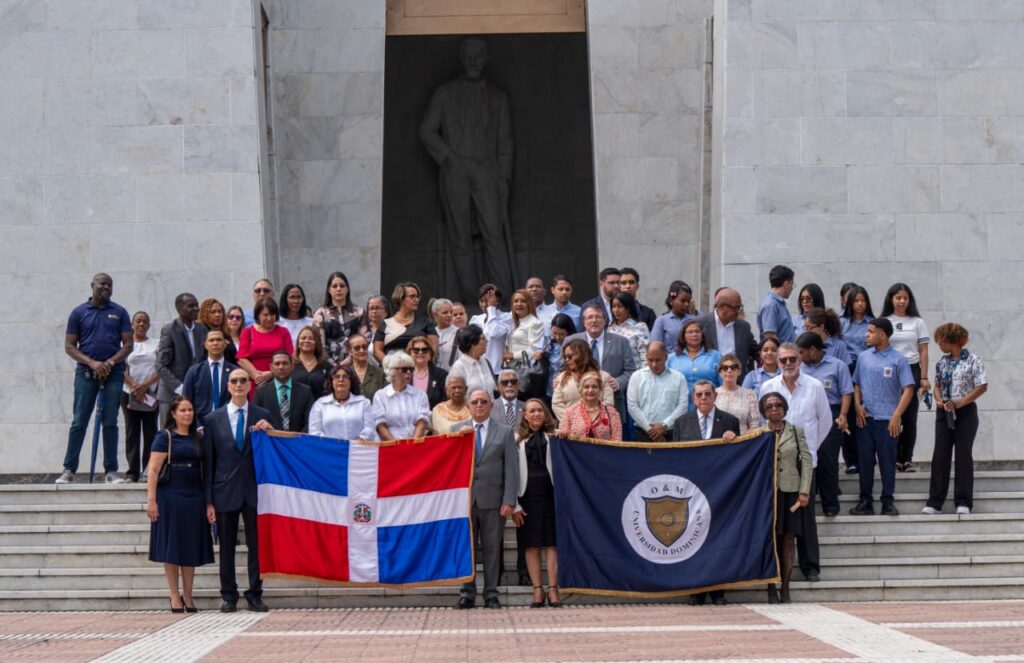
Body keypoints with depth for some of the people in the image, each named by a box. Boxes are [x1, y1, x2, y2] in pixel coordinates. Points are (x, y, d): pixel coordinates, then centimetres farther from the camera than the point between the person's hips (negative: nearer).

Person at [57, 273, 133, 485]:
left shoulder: (119, 312, 7)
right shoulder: (79, 313, 5)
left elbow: (128, 344, 5)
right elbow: (69, 346, 3)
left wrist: (110, 362, -11)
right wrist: (92, 363, -11)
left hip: (113, 373, 1)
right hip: (86, 372, -1)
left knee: (110, 423, 2)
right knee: (79, 422, 0)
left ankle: (111, 471, 4)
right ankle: (69, 470, 3)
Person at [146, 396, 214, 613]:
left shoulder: (198, 438, 12)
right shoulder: (165, 437, -3)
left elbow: (204, 469, 13)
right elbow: (153, 469, -8)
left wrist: (207, 500, 6)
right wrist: (151, 500, -15)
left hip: (194, 497, 5)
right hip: (171, 496, -4)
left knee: (191, 546, 6)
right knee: (171, 546, 1)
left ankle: (187, 596, 15)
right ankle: (175, 596, 8)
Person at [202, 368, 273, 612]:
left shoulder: (262, 416, 5)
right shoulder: (212, 419, 5)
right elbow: (208, 462, 4)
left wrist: (268, 432, -14)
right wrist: (209, 500, 0)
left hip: (254, 490, 0)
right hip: (225, 491, 0)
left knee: (257, 545, 1)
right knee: (227, 547, 6)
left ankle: (255, 595, 10)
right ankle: (228, 596, 15)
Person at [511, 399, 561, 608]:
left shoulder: (554, 437, 8)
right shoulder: (517, 439, 7)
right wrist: (514, 504, -2)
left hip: (550, 492, 0)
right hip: (527, 494, 0)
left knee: (551, 543, -3)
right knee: (531, 545, 1)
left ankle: (553, 589, -1)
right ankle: (537, 590, 5)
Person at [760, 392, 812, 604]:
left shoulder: (796, 432, 8)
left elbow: (806, 460, 5)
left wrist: (804, 491, -2)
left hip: (790, 491, 1)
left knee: (788, 540, 0)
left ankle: (785, 588, 4)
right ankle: (771, 589, -1)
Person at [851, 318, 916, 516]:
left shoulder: (897, 359, -3)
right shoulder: (864, 357, 9)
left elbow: (908, 389, -5)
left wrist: (897, 415, -11)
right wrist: (858, 407, 1)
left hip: (887, 420, -4)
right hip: (865, 418, 4)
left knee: (887, 461, 0)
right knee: (864, 460, 5)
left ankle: (888, 501, 8)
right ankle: (865, 501, 12)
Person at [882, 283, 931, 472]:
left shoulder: (917, 323, 9)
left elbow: (923, 352, 8)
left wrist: (924, 377, 1)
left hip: (911, 371, 1)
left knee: (910, 418, 0)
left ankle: (907, 459, 6)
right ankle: (894, 459, 1)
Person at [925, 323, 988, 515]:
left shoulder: (972, 360, -7)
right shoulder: (941, 362, 8)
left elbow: (982, 387, -9)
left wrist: (961, 402, -16)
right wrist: (938, 399, -6)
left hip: (966, 412, -4)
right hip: (944, 413, 4)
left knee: (964, 455, 0)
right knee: (940, 455, 0)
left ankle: (963, 502, 5)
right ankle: (935, 502, 2)